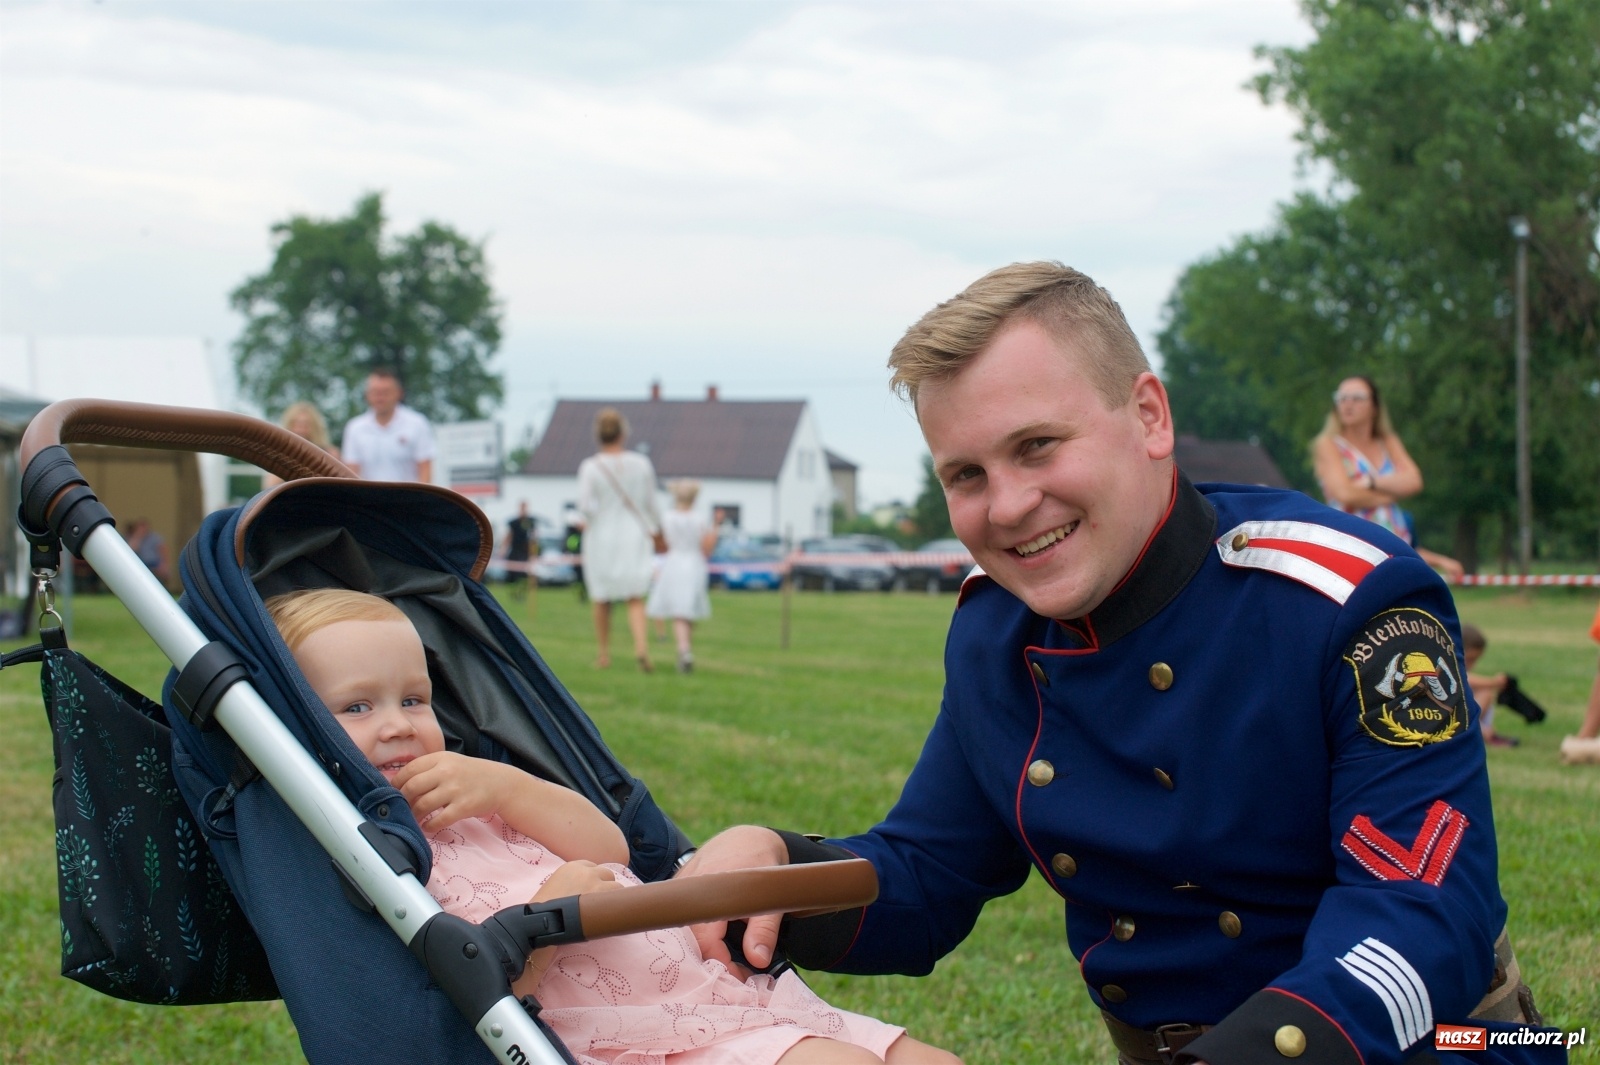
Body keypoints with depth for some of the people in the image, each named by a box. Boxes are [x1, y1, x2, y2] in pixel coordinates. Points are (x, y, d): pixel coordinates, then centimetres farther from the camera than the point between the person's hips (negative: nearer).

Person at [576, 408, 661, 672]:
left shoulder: (590, 467, -11)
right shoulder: (641, 464, -4)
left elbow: (585, 505, -22)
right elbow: (650, 504, 4)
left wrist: (591, 518, 0)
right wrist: (655, 529, 21)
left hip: (601, 540, -1)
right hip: (634, 538, 1)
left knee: (601, 600, 16)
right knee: (635, 601, 1)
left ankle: (604, 654, 23)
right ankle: (641, 646, -23)